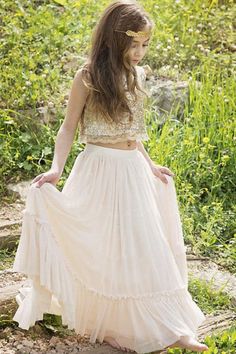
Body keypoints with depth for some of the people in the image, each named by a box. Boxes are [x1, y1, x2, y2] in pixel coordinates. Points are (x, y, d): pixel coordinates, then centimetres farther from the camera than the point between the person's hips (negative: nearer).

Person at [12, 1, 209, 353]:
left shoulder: (136, 75, 8)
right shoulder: (88, 77, -9)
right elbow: (68, 129, -5)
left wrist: (150, 165, 24)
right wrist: (56, 169, -18)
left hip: (134, 171, 6)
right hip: (100, 171, -6)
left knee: (144, 249, 9)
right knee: (101, 252, 3)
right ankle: (105, 324, 18)